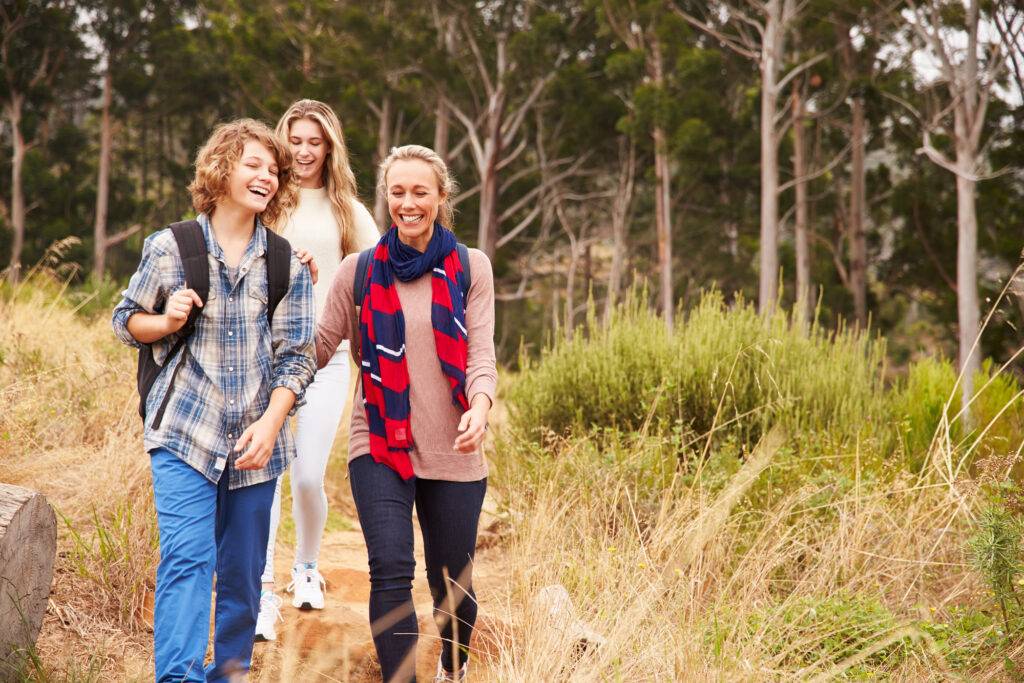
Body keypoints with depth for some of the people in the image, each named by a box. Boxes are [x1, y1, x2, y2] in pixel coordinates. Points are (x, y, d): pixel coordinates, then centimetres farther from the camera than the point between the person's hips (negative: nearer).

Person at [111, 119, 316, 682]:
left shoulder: (286, 264, 6)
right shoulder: (169, 248, 1)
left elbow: (296, 356, 2)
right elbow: (126, 319, 11)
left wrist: (270, 424, -11)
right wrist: (166, 323, -12)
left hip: (254, 441, 3)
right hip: (184, 432, -2)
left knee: (242, 573, 10)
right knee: (187, 558, -16)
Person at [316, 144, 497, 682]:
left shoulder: (470, 269, 3)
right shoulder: (359, 271, 3)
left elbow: (480, 354, -5)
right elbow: (318, 350, 6)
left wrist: (479, 407, -23)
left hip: (453, 452, 1)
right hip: (380, 445, 0)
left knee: (451, 586, 11)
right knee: (391, 573, -17)